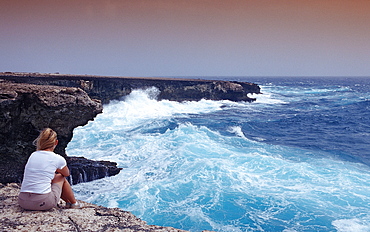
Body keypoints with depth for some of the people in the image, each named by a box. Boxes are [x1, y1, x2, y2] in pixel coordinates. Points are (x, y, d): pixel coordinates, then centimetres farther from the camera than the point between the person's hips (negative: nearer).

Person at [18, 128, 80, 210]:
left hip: (23, 203, 5)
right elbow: (67, 174, 22)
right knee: (61, 177, 22)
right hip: (43, 203, -5)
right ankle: (74, 204, 35)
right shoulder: (58, 159, -1)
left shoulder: (32, 155, 12)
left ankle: (68, 201, 42)